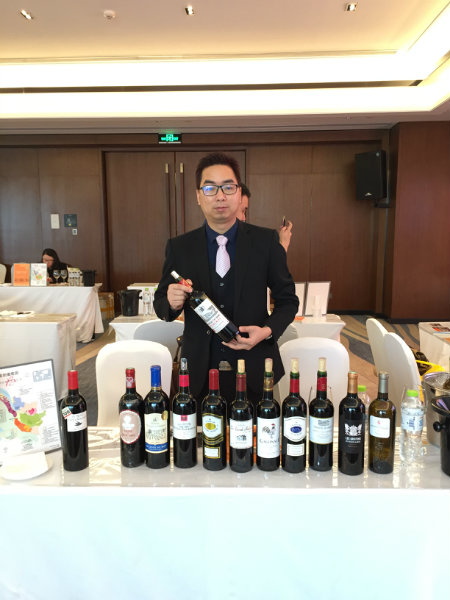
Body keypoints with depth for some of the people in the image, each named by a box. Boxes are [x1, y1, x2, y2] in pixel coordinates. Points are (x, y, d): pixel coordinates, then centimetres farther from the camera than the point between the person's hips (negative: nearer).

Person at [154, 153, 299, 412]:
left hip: (255, 373, 0)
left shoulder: (266, 241, -2)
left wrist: (268, 330, -15)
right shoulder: (179, 247, 1)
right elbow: (161, 304, 7)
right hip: (200, 374, 1)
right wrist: (172, 303, -16)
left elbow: (288, 299, 4)